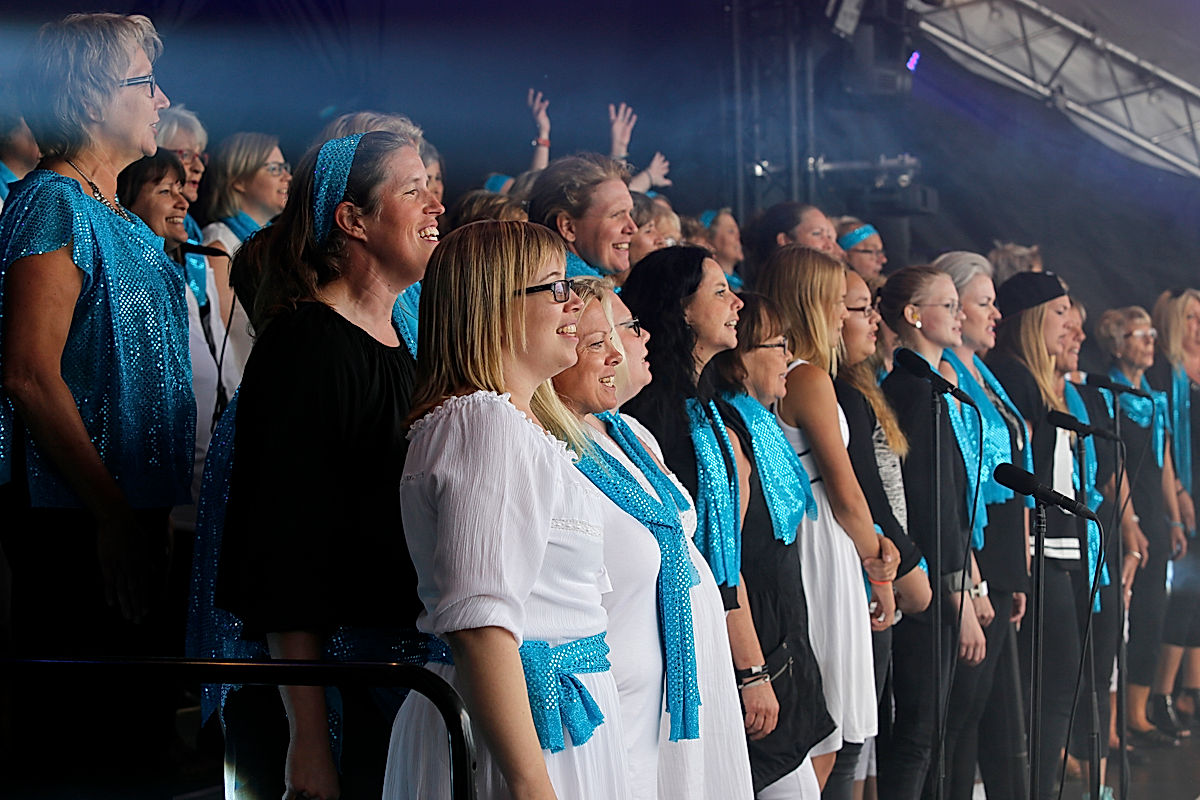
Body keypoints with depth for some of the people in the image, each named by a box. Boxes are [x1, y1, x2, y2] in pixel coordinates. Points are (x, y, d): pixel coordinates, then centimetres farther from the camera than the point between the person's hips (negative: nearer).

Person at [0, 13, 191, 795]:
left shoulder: (119, 218, 18)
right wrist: (112, 514, -20)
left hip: (126, 508, 10)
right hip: (77, 517, -10)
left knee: (135, 722, 12)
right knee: (80, 736, -5)